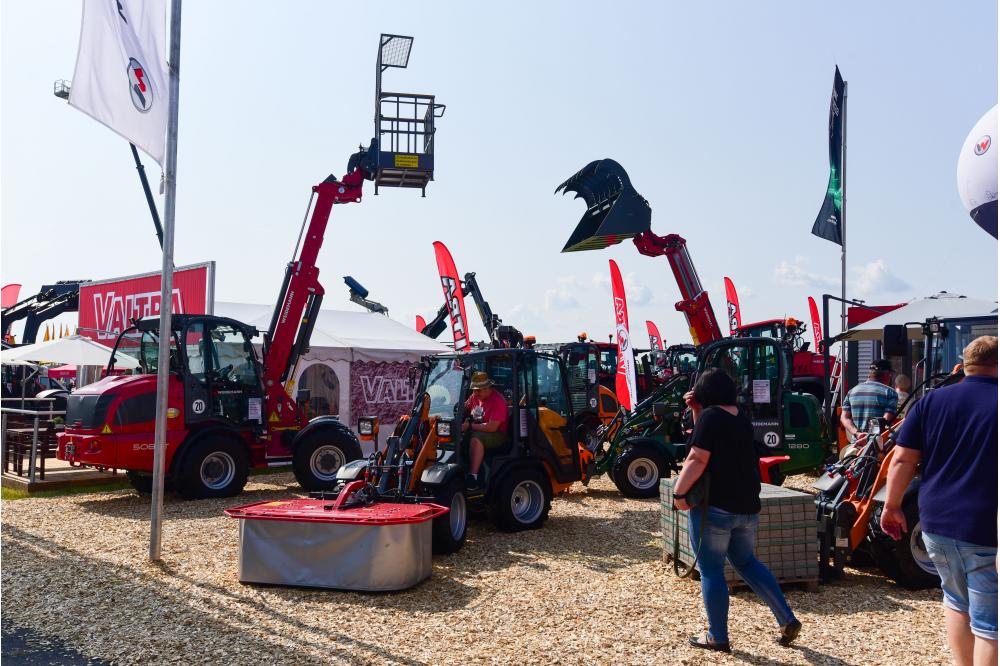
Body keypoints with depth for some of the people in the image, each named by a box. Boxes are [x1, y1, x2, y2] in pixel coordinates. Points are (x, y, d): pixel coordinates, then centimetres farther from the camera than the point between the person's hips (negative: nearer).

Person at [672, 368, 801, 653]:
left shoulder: (710, 416, -12)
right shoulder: (740, 418, 12)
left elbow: (697, 459, -19)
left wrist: (679, 492, -14)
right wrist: (696, 411, 16)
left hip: (714, 506, -8)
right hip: (747, 506, 8)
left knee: (711, 570, 3)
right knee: (747, 562, 22)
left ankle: (718, 637, 10)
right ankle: (788, 620, 18)